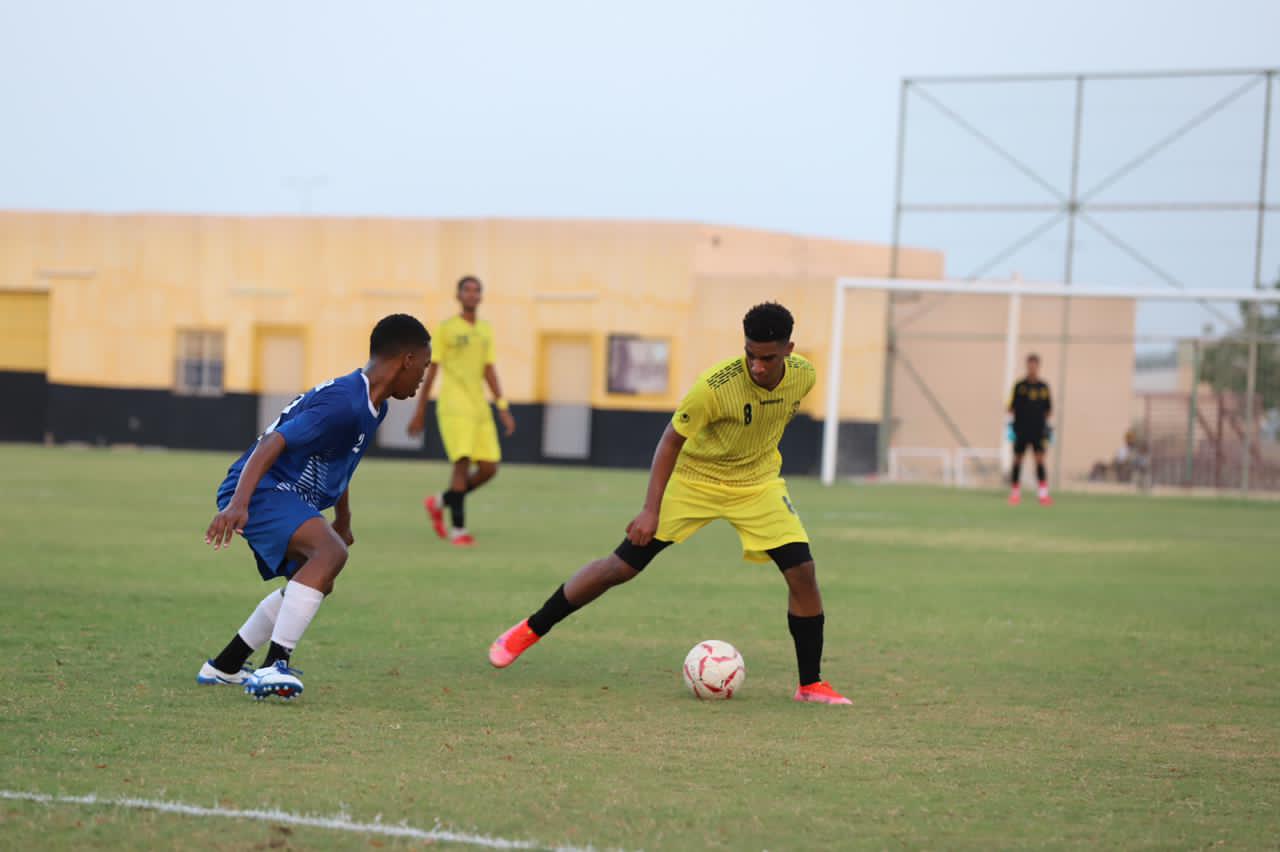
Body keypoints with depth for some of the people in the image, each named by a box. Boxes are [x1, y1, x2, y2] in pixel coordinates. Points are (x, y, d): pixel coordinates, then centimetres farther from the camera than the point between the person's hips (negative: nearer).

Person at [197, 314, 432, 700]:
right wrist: (238, 505, -39)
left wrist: (343, 520, 38)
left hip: (285, 494, 11)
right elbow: (272, 444, -29)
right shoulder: (342, 404, -22)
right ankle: (274, 667, -37)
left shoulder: (372, 407, 11)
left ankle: (223, 667, 36)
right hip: (261, 490, -11)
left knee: (314, 582, 26)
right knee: (330, 552, -32)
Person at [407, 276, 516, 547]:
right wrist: (420, 411, 0)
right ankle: (458, 529, -12)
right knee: (463, 461, -17)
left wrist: (502, 407, 7)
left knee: (489, 468, -1)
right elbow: (431, 370, 1)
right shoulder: (446, 328, 1)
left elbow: (489, 371, 16)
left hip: (479, 407, 6)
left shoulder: (486, 331, 16)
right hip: (454, 406, -6)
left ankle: (440, 502, 20)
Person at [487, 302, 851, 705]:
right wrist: (651, 510, -23)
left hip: (757, 484, 3)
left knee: (802, 571, -13)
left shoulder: (803, 376, -16)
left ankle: (811, 684, 1)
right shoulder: (716, 385, -30)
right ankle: (531, 630, 12)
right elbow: (671, 440, -20)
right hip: (694, 478, -3)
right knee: (622, 566, -4)